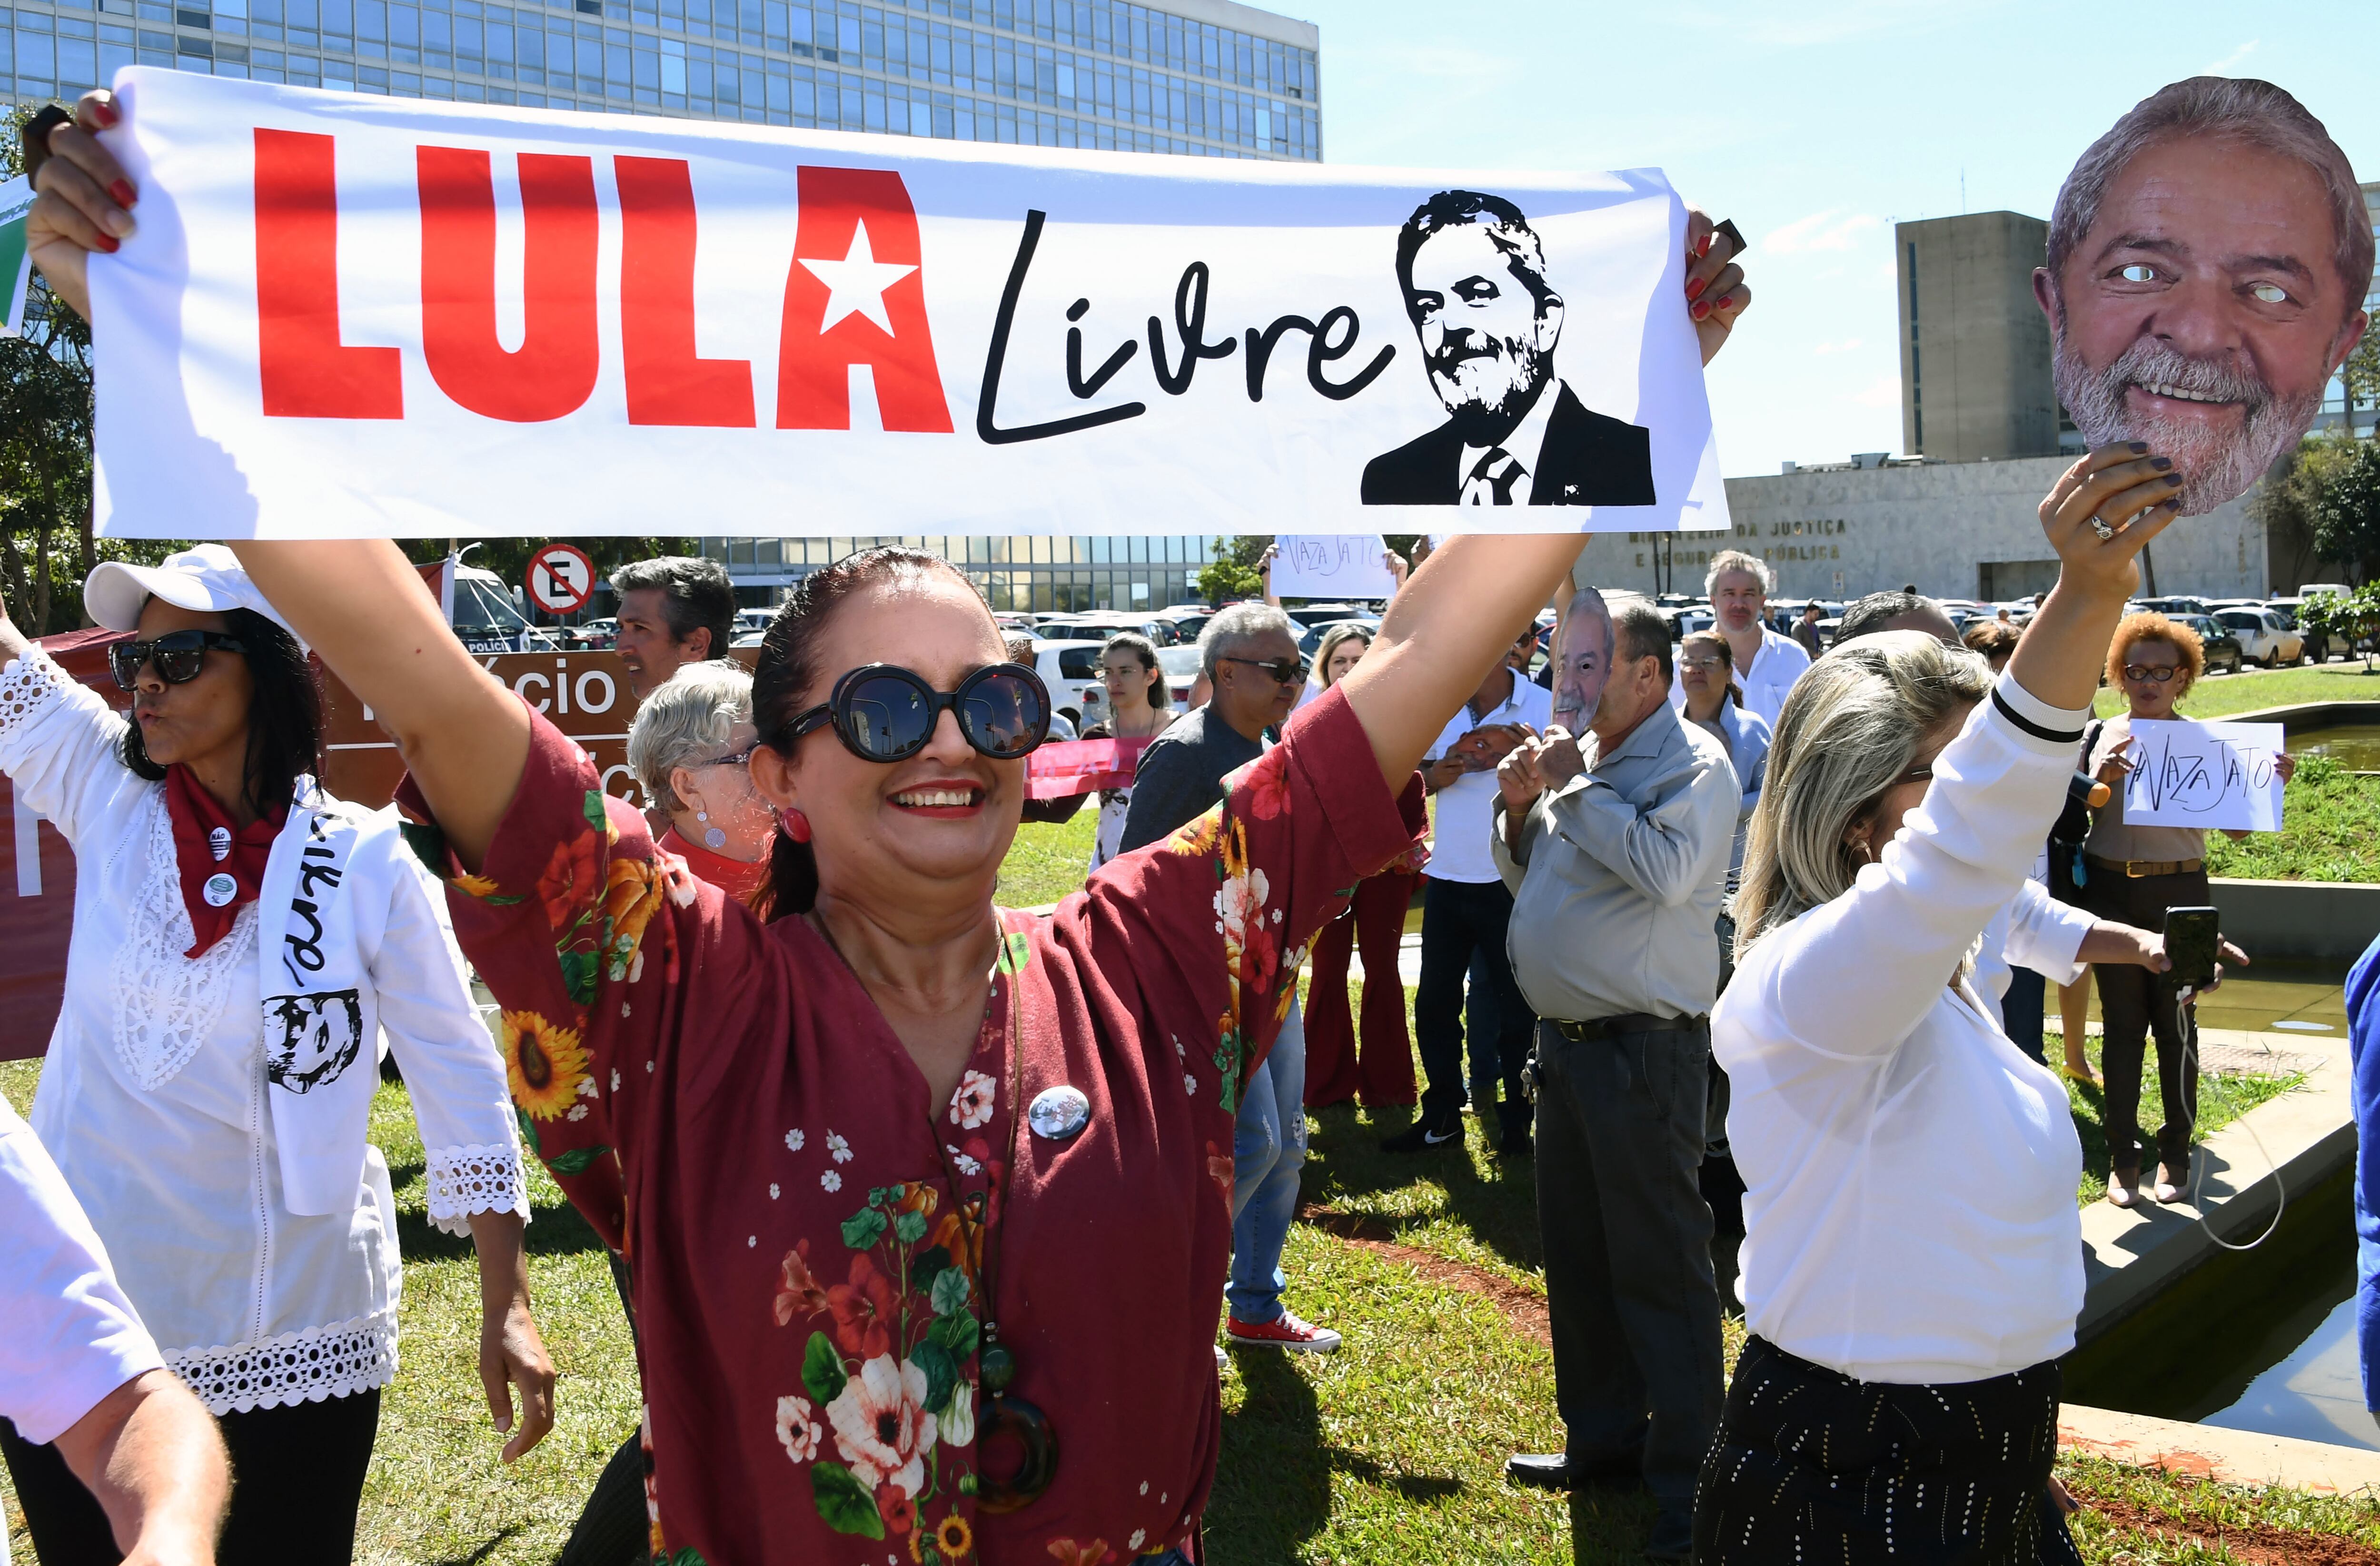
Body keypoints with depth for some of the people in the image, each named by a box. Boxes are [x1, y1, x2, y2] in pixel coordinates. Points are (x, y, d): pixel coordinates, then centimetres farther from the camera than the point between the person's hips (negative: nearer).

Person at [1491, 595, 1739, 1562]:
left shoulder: (1693, 765, -11)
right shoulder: (1579, 755, 12)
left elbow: (1668, 871, -28)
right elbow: (1525, 878, 20)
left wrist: (1574, 790, -20)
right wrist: (1519, 808, 1)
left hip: (1643, 1048, -9)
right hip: (1566, 1039, 9)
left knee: (1659, 1264, -3)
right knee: (1576, 1253, 16)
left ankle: (1688, 1486, 6)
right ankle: (1603, 1437, 31)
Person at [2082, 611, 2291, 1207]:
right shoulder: (2099, 739, 4)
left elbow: (2236, 828, 3)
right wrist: (2102, 780, -15)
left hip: (2179, 891, -1)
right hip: (2111, 889, 1)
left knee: (2176, 1024, 4)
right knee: (2121, 1026, 6)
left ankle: (2175, 1153, 18)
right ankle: (2122, 1157, 14)